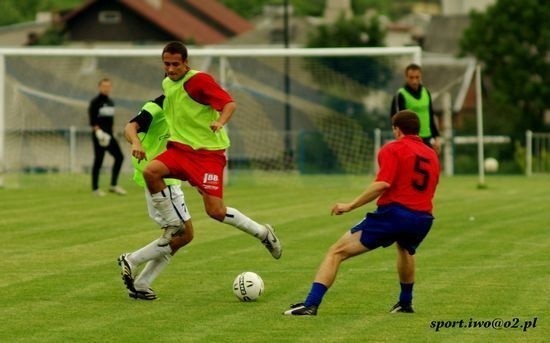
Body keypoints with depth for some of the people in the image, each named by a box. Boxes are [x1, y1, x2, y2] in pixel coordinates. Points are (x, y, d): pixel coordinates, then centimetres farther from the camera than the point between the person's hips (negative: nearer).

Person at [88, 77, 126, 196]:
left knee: (119, 157, 0)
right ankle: (95, 188, 4)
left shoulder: (111, 102, 15)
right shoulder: (95, 102, -7)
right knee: (98, 160, -3)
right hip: (99, 135, -7)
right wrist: (98, 132, -23)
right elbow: (92, 120, -14)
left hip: (109, 135, 7)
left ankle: (113, 185, 5)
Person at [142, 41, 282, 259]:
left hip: (208, 152, -6)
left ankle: (262, 233, 13)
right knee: (151, 171, -24)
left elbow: (230, 104, -19)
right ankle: (173, 224, -5)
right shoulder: (167, 83, 11)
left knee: (215, 211, -11)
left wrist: (220, 122, -39)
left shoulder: (199, 80, -13)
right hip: (180, 148, 6)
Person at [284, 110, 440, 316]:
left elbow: (383, 184, -14)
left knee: (336, 252, -3)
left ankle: (311, 304, -16)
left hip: (393, 213, -6)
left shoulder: (393, 149, 0)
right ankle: (405, 303, 48)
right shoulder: (432, 155, 19)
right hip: (422, 218, 6)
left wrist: (351, 205, -11)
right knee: (406, 249, 43)